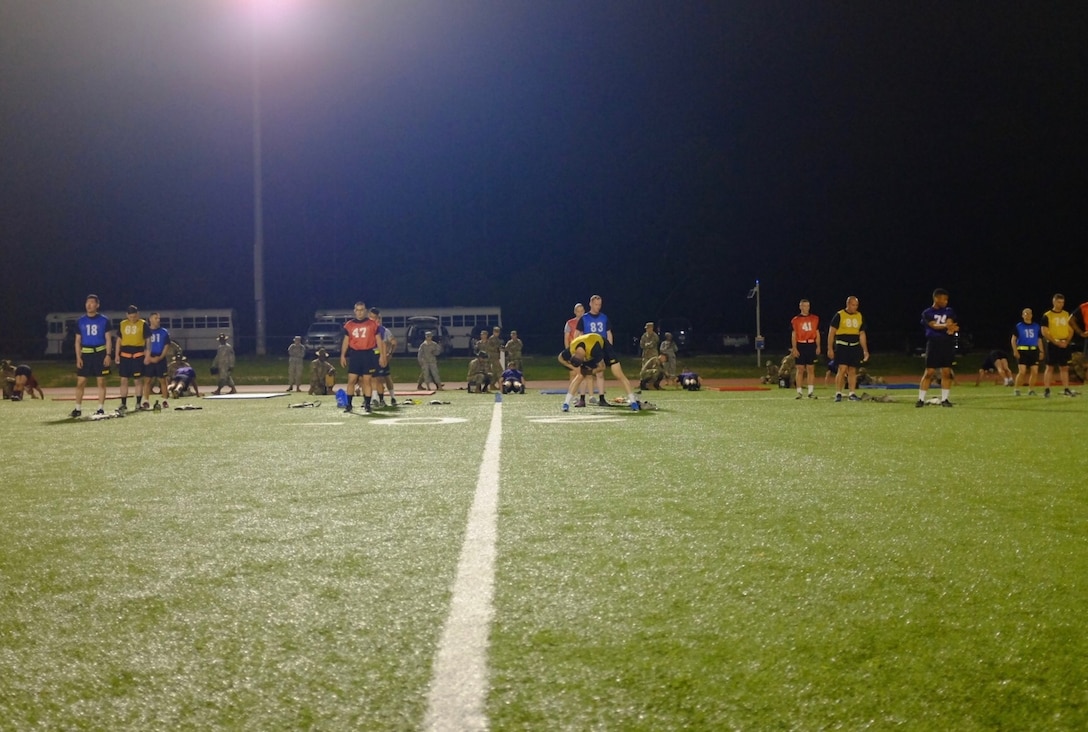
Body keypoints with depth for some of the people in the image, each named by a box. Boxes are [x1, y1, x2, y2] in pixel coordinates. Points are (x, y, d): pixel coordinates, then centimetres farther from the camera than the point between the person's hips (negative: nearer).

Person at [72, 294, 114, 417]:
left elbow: (108, 339, 2)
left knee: (101, 381, 2)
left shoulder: (104, 320, 2)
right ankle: (78, 409, 4)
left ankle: (101, 408, 8)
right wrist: (78, 357, 1)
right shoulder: (81, 321, 8)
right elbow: (78, 340, 10)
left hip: (100, 353, -2)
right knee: (80, 382, -1)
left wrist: (108, 355, -8)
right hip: (85, 353, 2)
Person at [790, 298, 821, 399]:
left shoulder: (815, 319, 9)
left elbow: (817, 334, 11)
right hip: (800, 345, -2)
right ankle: (799, 392, 2)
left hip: (811, 345, 2)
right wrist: (794, 349, -8)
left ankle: (811, 391, 7)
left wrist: (818, 347, 3)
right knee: (800, 369, -1)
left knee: (811, 369, 3)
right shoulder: (795, 320, 2)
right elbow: (793, 335, 0)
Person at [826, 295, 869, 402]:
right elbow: (831, 332, -3)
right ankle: (838, 394, -7)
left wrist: (865, 350, 12)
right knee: (842, 369, -13)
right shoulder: (839, 315, -4)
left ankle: (852, 394, 11)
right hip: (842, 346, -5)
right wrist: (830, 349, -8)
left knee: (853, 371, 6)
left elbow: (862, 334, 16)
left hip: (855, 347, 5)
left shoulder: (859, 316, 10)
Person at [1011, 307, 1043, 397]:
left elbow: (1039, 340, 16)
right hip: (1022, 350, -4)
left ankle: (1031, 389, 12)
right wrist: (1015, 351, -10)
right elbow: (1013, 339, 1)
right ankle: (1016, 389, -1)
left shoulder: (1036, 326, 12)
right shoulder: (1018, 326, 2)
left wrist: (1041, 351, 8)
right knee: (1022, 371, -13)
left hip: (1034, 351, 4)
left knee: (1035, 371, -1)